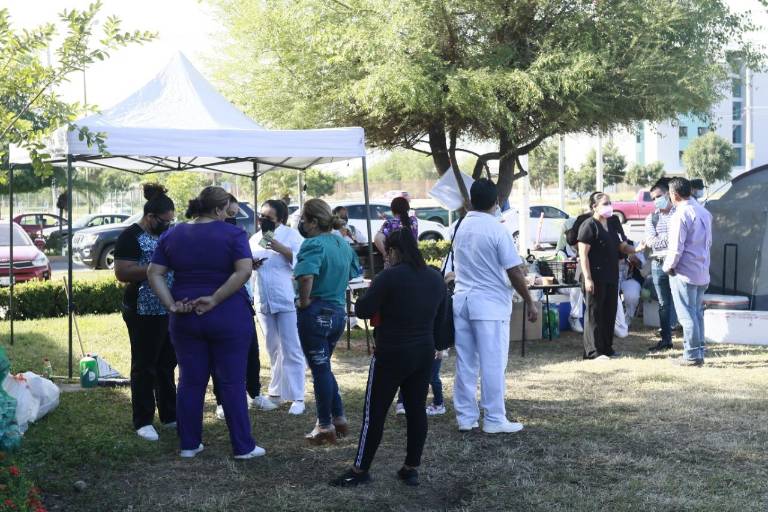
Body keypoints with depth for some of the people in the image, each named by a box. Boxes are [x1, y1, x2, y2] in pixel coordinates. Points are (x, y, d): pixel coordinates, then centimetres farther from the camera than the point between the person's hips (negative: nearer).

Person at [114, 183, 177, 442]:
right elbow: (122, 273, -19)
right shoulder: (131, 237, -11)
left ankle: (170, 415, 25)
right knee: (144, 366, 2)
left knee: (167, 364, 14)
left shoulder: (167, 233, 11)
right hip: (144, 312, -7)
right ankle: (143, 421, 11)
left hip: (170, 310, 7)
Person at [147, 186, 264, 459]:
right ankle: (243, 447, 8)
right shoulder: (233, 234, -6)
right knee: (232, 382, 3)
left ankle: (189, 444, 18)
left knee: (190, 382, 11)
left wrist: (171, 304, -7)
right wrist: (215, 299, -18)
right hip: (228, 318, -3)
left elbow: (154, 274, 1)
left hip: (185, 318, 4)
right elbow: (244, 271, -19)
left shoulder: (172, 235, 7)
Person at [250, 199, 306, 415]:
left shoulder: (291, 235, -5)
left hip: (287, 300, -6)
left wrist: (280, 248, -23)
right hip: (263, 301, 6)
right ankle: (276, 392, 26)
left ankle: (296, 397, 0)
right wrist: (250, 264, -2)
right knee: (273, 349, 16)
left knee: (291, 350, -4)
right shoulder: (255, 239, 13)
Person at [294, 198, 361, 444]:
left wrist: (304, 300, -20)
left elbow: (306, 276, -34)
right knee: (323, 367, 21)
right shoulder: (343, 244, 9)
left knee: (320, 369, 3)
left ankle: (325, 426, 12)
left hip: (315, 313, -8)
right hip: (338, 311, 8)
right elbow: (353, 273, 22)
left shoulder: (314, 244, -17)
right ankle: (339, 418, 23)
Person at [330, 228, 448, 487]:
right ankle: (411, 469, 16)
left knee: (375, 412, 2)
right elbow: (440, 320, 14)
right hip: (424, 354, 6)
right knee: (417, 410, 10)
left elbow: (362, 310, -13)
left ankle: (360, 470, 9)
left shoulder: (390, 276, -16)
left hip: (391, 356, -6)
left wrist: (372, 291, 5)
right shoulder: (436, 277, 5)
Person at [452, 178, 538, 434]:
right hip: (490, 304, -6)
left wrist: (518, 267, 27)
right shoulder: (497, 230, -13)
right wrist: (530, 303, -1)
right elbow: (514, 273, -12)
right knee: (492, 364, 1)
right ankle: (494, 419, 6)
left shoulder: (461, 228, 7)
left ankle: (466, 417, 16)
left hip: (462, 300, 6)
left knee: (465, 362, 10)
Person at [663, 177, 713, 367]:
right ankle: (699, 352, 17)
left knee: (687, 315, -2)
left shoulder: (680, 215, -17)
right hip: (702, 272, 8)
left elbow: (676, 248, -18)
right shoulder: (703, 212, 11)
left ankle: (692, 356, 0)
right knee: (697, 313, 14)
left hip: (684, 273, -8)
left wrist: (668, 266, -4)